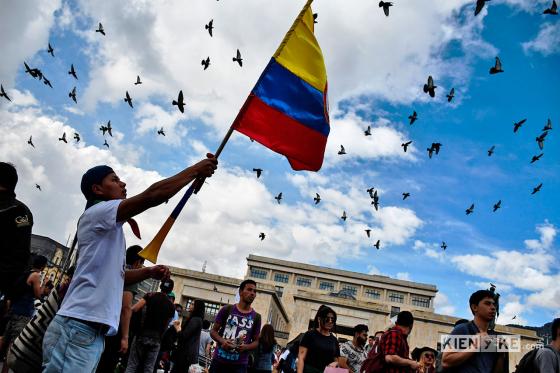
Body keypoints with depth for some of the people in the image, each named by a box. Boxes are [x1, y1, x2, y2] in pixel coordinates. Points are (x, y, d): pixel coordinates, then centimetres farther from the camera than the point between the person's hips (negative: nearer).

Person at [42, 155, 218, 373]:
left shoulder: (110, 228, 24)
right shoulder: (97, 212, -6)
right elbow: (151, 195, -19)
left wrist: (149, 272, 14)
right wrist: (196, 170, -12)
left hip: (93, 331, 10)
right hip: (78, 329, -10)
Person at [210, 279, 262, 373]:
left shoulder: (256, 317, 4)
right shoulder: (227, 309, 1)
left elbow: (256, 341, 9)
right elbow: (213, 331, 6)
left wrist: (246, 347, -12)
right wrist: (222, 341, -14)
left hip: (239, 365, 0)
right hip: (219, 361, 0)